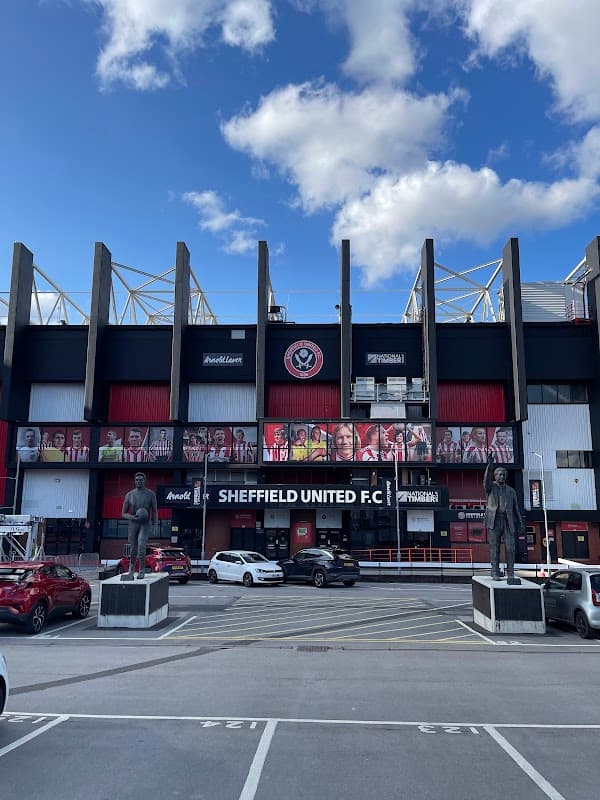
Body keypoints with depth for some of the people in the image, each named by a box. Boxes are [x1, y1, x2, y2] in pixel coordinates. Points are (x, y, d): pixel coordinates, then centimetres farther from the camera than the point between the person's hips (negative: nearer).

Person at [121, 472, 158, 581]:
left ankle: (142, 569, -5)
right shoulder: (129, 495, -3)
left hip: (146, 524, -2)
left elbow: (154, 511, 3)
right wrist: (132, 517, -19)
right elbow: (123, 514, 1)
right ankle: (131, 570, 35)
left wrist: (154, 526, -2)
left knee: (141, 546, -23)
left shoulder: (151, 494, -5)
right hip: (132, 524, 2)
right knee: (133, 550, 9)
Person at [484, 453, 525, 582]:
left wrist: (520, 525, 6)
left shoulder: (511, 491, 16)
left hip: (508, 522, 2)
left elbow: (516, 509, 15)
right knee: (494, 548, -2)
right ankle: (495, 572, 3)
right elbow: (486, 478, -16)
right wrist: (490, 464, -30)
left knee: (510, 547, -5)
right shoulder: (490, 487, 8)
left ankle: (510, 572, 4)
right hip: (494, 521, -2)